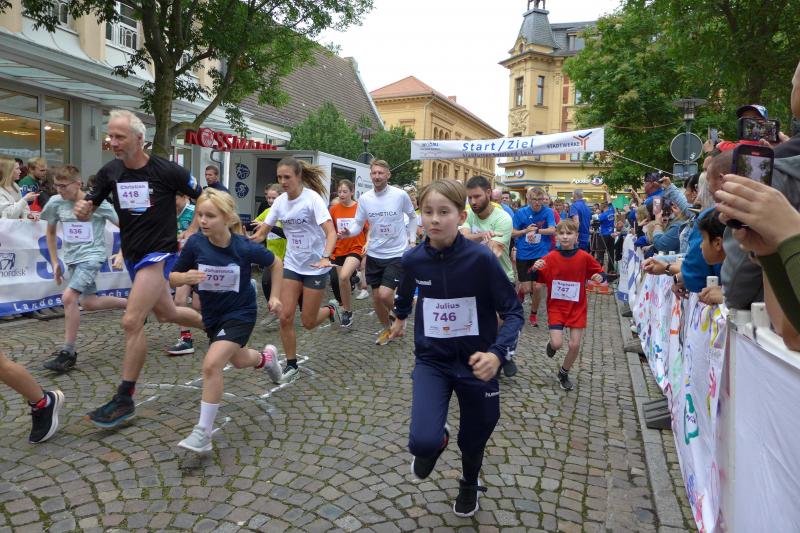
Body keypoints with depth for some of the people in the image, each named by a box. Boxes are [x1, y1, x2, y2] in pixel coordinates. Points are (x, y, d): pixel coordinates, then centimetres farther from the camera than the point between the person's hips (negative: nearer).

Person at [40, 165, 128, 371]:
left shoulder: (97, 203, -13)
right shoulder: (55, 203, 0)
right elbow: (50, 232, 15)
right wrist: (55, 262, 12)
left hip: (91, 256, -6)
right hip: (72, 259, 6)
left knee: (68, 298, -20)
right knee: (89, 303, 12)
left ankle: (68, 353, -9)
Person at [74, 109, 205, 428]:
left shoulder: (167, 171, -15)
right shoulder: (109, 172, -1)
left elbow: (203, 197, -3)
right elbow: (88, 210, 5)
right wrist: (82, 210, -17)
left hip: (159, 253, -6)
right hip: (132, 254, 6)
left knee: (132, 321, -15)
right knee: (166, 314, 19)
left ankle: (125, 398, -2)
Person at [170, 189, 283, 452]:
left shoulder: (245, 247, -23)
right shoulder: (195, 243, -17)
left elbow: (275, 263, -3)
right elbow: (173, 278, -6)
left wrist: (274, 296, -5)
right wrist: (185, 277, -28)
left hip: (240, 314, -5)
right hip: (212, 314, 5)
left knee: (212, 364, -23)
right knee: (240, 361, 25)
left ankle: (203, 433, -9)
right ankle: (266, 357, 61)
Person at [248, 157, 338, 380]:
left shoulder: (312, 198, -17)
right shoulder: (280, 201, -2)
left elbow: (331, 232, -26)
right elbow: (261, 232, 5)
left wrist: (325, 257, -42)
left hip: (316, 267, -4)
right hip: (292, 265, 5)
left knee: (308, 322, 2)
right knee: (285, 317, -3)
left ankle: (330, 310, 35)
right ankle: (291, 364, 16)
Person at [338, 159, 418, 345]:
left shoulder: (401, 195, -10)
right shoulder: (364, 198, -3)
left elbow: (412, 217, 8)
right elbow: (359, 224, 2)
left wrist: (411, 239, 4)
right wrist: (348, 232, -18)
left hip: (397, 254, -3)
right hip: (374, 254, 4)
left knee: (384, 294, -16)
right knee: (376, 297, 10)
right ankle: (387, 328, 34)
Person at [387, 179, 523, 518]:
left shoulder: (481, 258, -21)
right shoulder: (413, 259, -11)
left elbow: (513, 311, -15)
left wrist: (497, 353, -32)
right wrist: (400, 316, 32)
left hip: (475, 362, -1)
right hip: (431, 359, 1)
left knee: (473, 439, 18)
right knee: (423, 441, -18)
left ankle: (469, 485, 54)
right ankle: (434, 443, 22)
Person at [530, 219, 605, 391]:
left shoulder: (584, 257, -7)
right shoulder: (550, 257, -8)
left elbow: (600, 272, 5)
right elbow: (537, 278, -3)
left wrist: (600, 277, -17)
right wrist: (535, 269, -24)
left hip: (577, 307, 1)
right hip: (556, 306, -1)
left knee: (575, 345, 3)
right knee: (557, 344, -10)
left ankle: (564, 374, 28)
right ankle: (551, 344, 29)